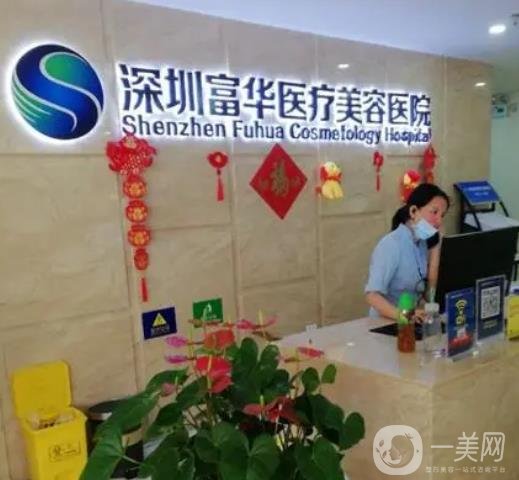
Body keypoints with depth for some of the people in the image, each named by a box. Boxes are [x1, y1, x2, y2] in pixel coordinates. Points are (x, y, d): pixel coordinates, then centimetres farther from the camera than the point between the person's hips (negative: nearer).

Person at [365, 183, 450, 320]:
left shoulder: (422, 242, 8)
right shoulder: (391, 244, -15)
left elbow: (430, 294, 0)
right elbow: (372, 295, -24)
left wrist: (435, 247, 0)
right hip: (385, 322, -5)